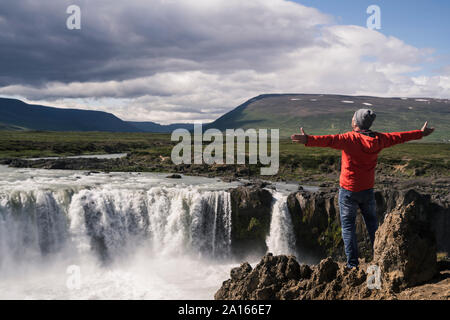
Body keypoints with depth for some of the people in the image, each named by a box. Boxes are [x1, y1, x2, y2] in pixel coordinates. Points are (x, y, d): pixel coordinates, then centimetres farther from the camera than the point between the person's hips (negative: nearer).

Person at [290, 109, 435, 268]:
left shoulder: (349, 139, -18)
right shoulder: (378, 139, -1)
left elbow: (329, 140, -36)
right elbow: (398, 137, 13)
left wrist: (308, 140, -50)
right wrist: (421, 133, 28)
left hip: (348, 190, -5)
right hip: (368, 190, 5)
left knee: (348, 226, 4)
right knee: (372, 225, 20)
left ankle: (352, 264, 3)